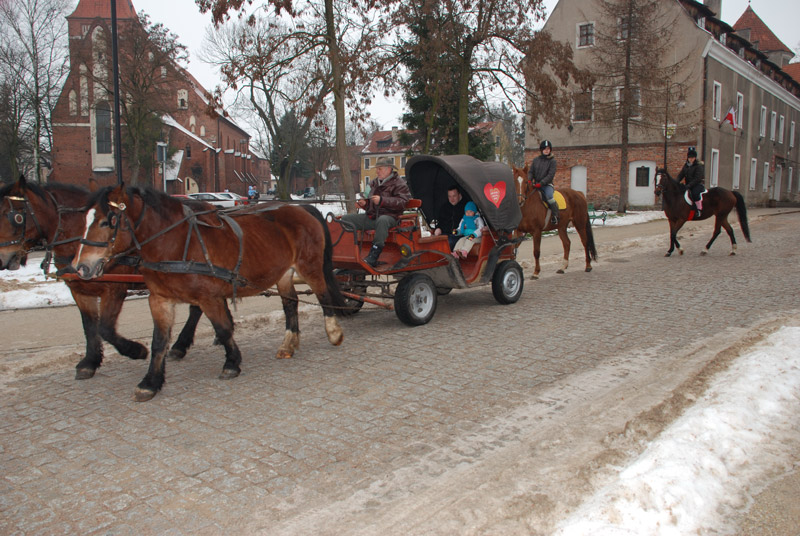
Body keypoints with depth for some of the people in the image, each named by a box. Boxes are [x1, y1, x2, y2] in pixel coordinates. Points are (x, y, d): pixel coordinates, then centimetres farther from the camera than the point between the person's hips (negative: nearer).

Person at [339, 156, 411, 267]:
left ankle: (373, 256, -43)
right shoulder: (375, 183, 22)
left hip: (389, 217, -7)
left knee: (382, 220, -44)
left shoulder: (399, 183, 0)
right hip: (371, 216, 7)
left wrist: (382, 200, -23)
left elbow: (402, 202, -15)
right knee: (345, 218, -4)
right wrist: (365, 204, 7)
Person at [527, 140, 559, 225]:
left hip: (547, 184, -5)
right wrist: (529, 180, -9)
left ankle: (555, 216, -21)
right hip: (535, 184, 5)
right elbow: (531, 171, 12)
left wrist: (540, 183, -19)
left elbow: (551, 175, -10)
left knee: (549, 196, -31)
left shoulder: (552, 161, -2)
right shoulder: (536, 160, 10)